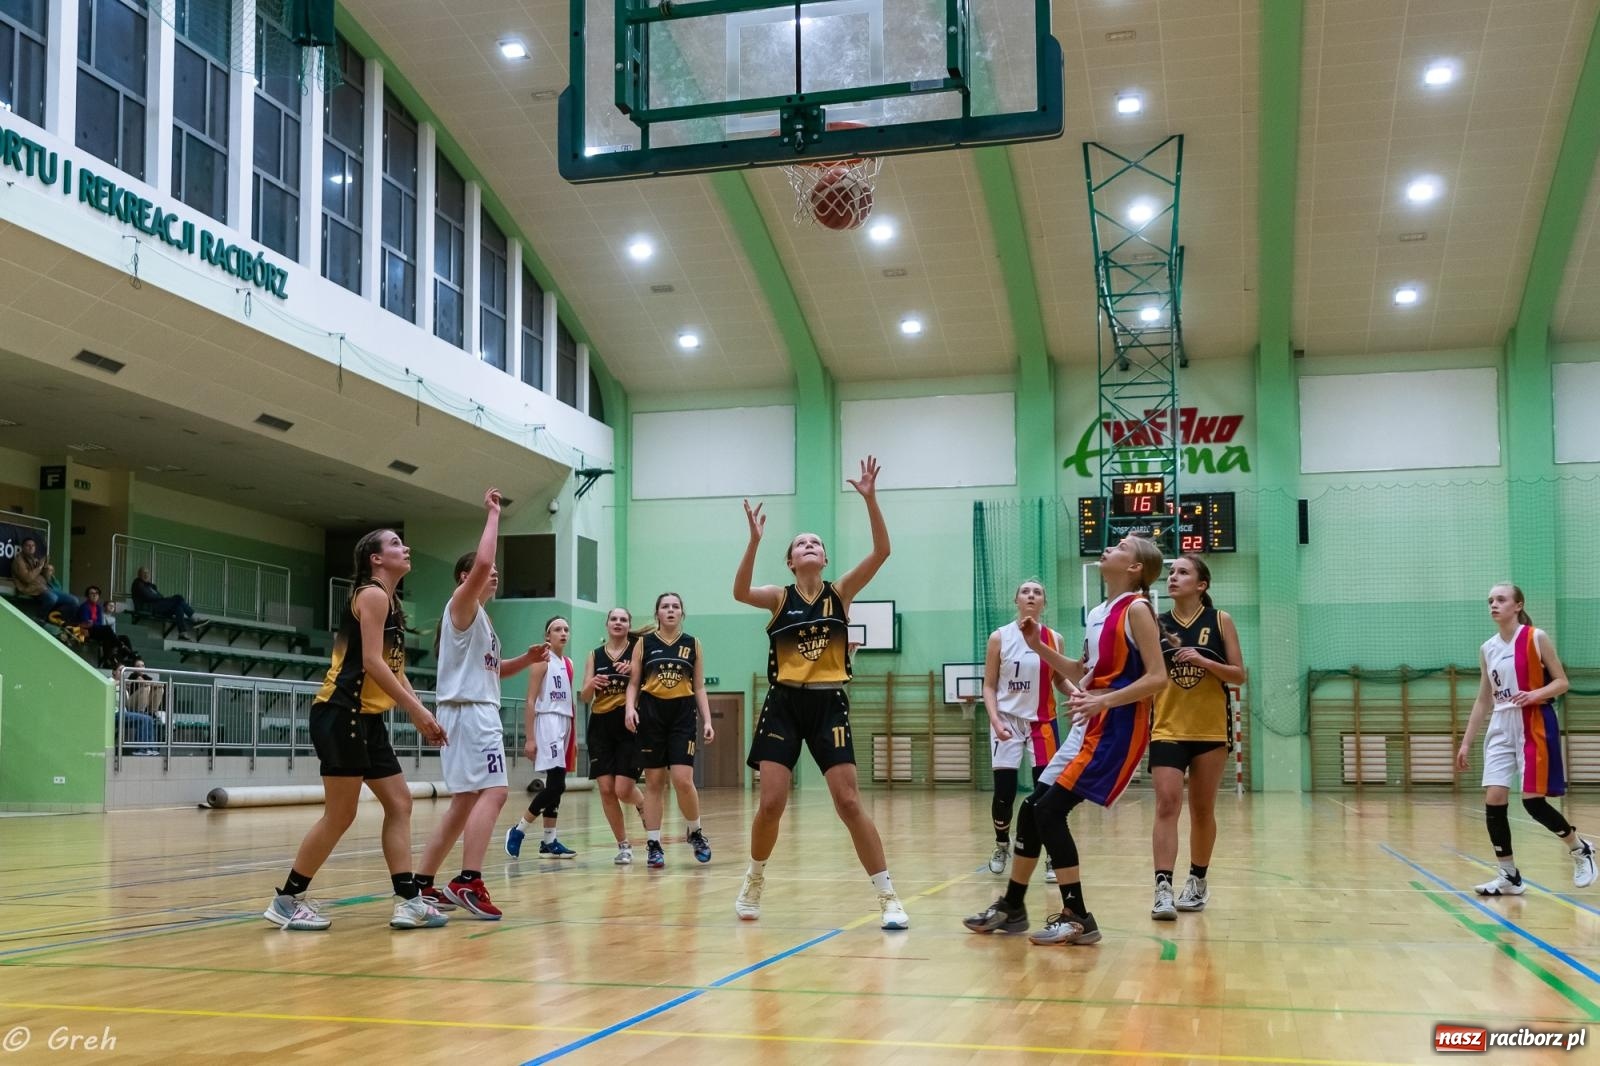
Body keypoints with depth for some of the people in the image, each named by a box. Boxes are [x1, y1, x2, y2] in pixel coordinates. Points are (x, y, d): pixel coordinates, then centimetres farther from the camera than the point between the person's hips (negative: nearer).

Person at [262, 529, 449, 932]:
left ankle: (408, 901, 6)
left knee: (399, 803, 6)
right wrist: (417, 710, -20)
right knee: (340, 815, -5)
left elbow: (393, 668, 20)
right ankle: (287, 900, 7)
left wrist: (419, 715, 11)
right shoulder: (372, 595, -10)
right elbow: (372, 662, -19)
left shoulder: (391, 602, 19)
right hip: (341, 714, -10)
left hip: (367, 719, 10)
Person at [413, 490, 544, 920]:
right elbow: (481, 562, -26)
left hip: (479, 712, 10)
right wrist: (493, 514, -17)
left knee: (464, 803, 11)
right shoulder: (462, 603, -5)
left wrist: (525, 660, 14)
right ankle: (468, 882, -25)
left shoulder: (480, 618, 22)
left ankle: (420, 884, 14)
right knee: (492, 792, -19)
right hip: (468, 711, -10)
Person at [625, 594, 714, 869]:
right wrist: (629, 708, -12)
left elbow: (699, 687, 11)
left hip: (682, 714, 0)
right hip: (651, 714, 0)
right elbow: (633, 682, 6)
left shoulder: (692, 644, 9)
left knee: (683, 780, -11)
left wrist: (707, 720, 2)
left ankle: (695, 832, 13)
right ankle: (653, 844, 10)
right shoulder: (644, 643, 6)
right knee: (654, 781, 2)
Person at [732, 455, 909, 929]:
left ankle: (888, 896, 2)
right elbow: (740, 592, -20)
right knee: (771, 803, -4)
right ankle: (754, 882, 22)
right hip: (784, 704, 0)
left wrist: (869, 499, -21)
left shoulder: (840, 592, 3)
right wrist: (754, 540, -31)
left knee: (848, 802, -6)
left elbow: (881, 552, -10)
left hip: (829, 704, 0)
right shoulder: (779, 597, 2)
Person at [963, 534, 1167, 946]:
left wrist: (1104, 700, -24)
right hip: (1088, 727, 9)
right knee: (1032, 809, 10)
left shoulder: (1136, 609, -10)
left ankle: (1078, 918, -6)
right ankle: (1011, 907, 22)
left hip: (1115, 728, -9)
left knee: (1051, 812, -13)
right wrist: (1038, 646, 13)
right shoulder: (1097, 614, 15)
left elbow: (1158, 677, -17)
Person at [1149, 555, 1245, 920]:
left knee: (1202, 811, 10)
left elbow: (1239, 675, -2)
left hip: (1210, 730, 0)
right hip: (1168, 730, 0)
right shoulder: (1157, 623, 3)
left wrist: (1201, 660, -17)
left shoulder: (1219, 621, 0)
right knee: (1167, 805, -14)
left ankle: (1198, 882, 26)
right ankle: (1163, 889, -18)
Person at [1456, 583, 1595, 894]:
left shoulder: (1537, 638, -5)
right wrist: (1466, 742, 12)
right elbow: (1483, 700, 14)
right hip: (1501, 728, 5)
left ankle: (1581, 849, 21)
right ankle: (1509, 876, 6)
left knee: (1533, 802, -7)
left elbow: (1562, 682, -4)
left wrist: (1536, 694, -24)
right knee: (1493, 800, -5)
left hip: (1534, 727, -5)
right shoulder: (1487, 649, 9)